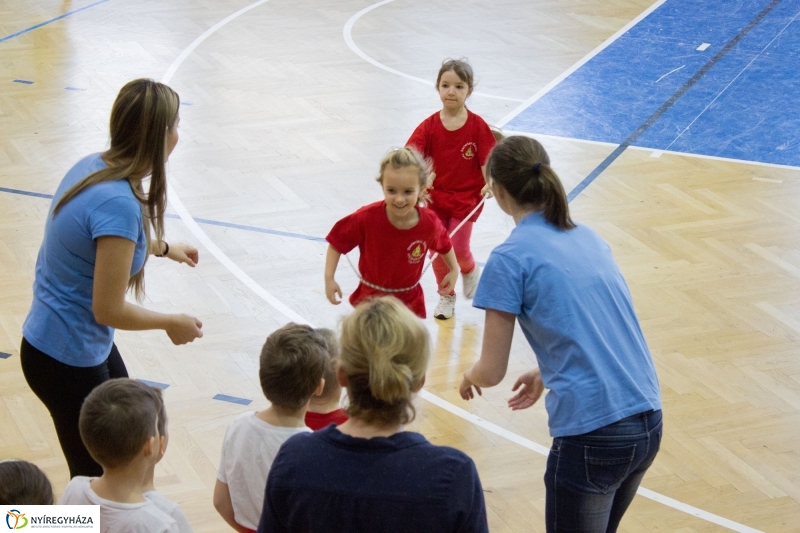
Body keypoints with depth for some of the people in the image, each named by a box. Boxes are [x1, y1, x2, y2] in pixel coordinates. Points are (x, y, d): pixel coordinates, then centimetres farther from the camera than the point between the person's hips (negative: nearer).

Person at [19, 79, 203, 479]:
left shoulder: (93, 166, -4)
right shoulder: (119, 203, -30)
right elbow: (108, 310, -25)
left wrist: (163, 247, 32)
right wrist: (172, 323, -9)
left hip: (85, 345, 9)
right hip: (66, 359, -9)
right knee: (95, 477, 8)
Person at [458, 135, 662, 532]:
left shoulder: (511, 258, -7)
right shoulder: (589, 238, 13)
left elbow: (492, 372, -3)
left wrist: (470, 377, 19)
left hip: (592, 435, -7)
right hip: (648, 423, 7)